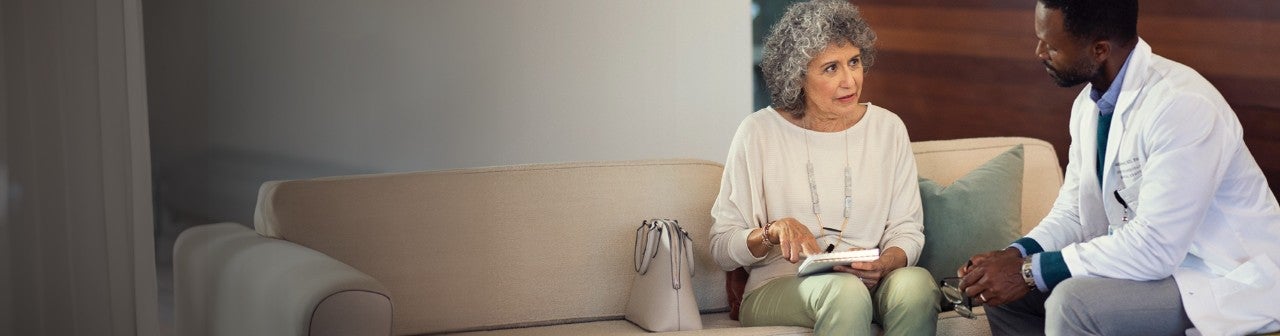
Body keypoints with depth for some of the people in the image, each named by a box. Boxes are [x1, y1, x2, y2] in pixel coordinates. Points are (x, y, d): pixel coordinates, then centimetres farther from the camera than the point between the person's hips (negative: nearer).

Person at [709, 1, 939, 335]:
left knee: (916, 281, -32)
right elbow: (722, 247, -2)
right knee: (846, 291, -37)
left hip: (869, 282, 3)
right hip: (778, 286, -3)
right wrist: (774, 230, -22)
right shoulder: (759, 132, -1)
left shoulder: (888, 128, 7)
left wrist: (882, 264, -14)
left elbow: (907, 231, 8)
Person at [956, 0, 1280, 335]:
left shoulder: (1182, 105, -26)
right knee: (1003, 288, 3)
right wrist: (1016, 255, -12)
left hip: (1227, 281, -9)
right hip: (1155, 262, 9)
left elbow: (1154, 245, -30)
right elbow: (1074, 211, 8)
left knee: (1073, 303, -29)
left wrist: (1031, 271, -27)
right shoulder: (1090, 102, 2)